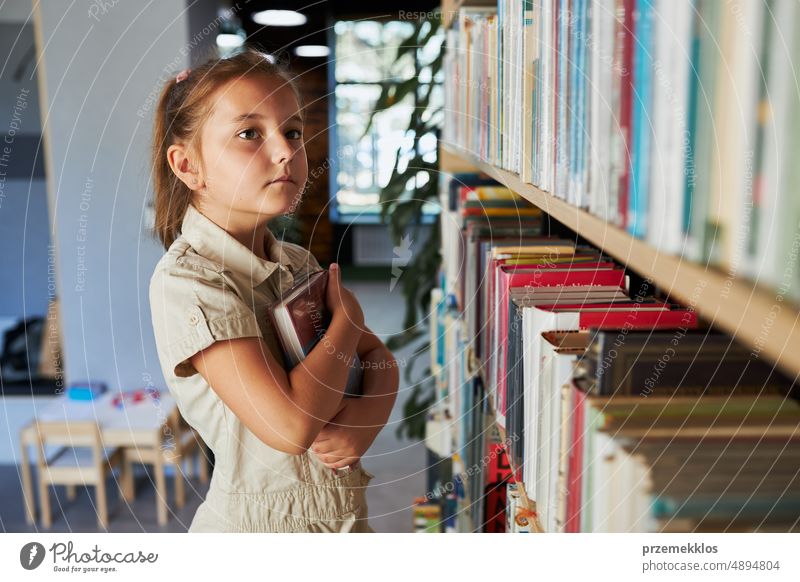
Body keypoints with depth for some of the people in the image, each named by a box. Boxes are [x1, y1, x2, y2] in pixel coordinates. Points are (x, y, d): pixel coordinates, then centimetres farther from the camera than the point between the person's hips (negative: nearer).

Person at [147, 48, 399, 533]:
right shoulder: (187, 280, -22)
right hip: (261, 520, -6)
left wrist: (366, 415, -19)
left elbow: (381, 361, 3)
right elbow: (290, 425, -30)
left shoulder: (300, 264, 0)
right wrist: (348, 317, -16)